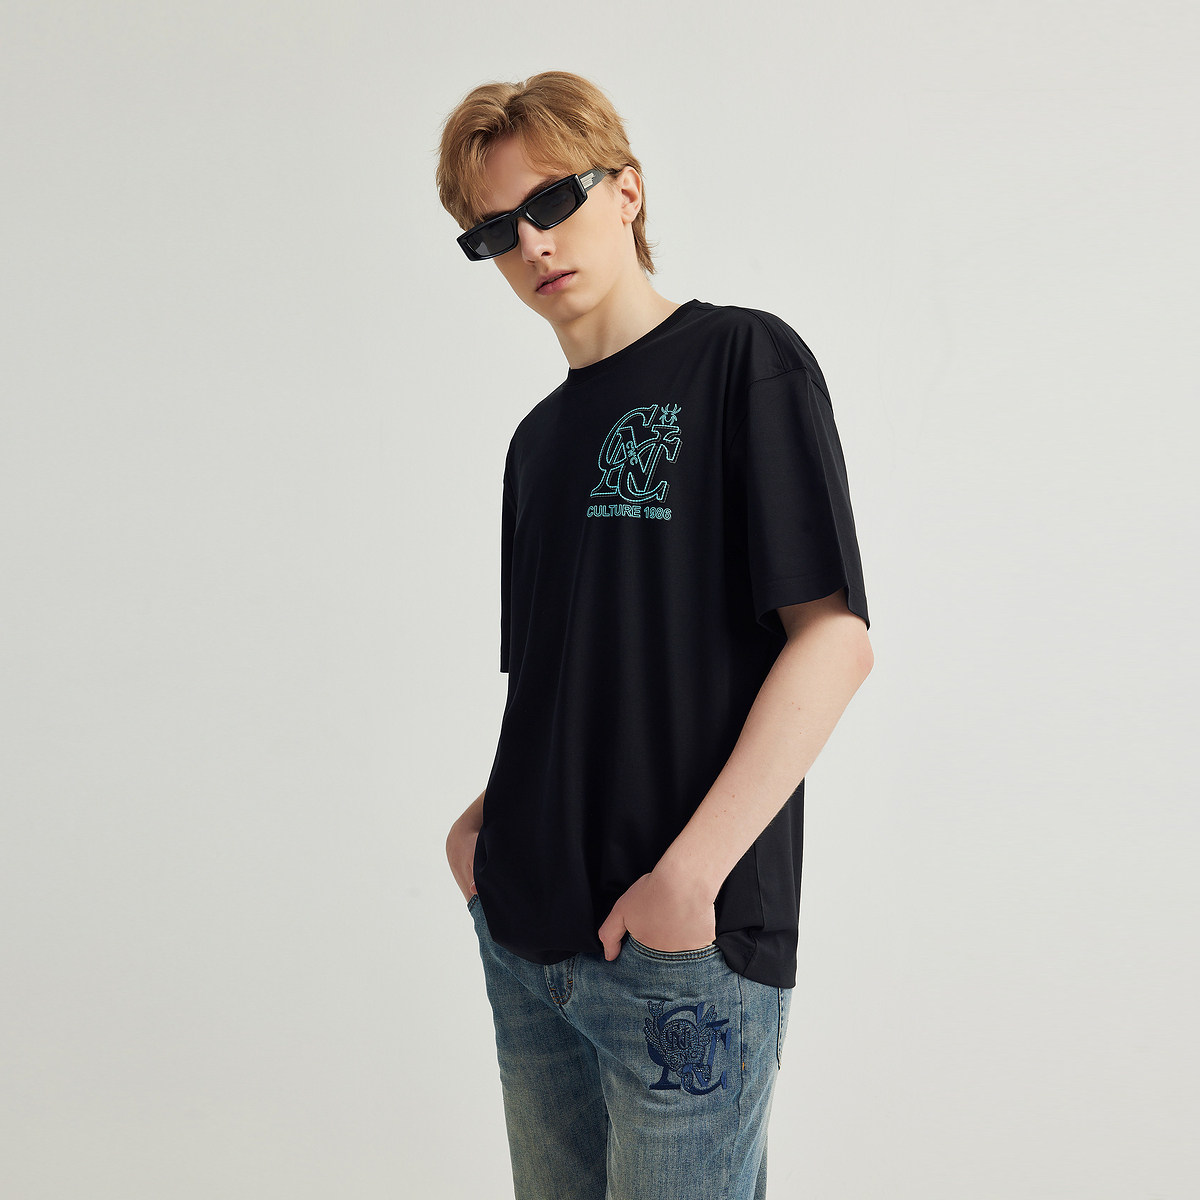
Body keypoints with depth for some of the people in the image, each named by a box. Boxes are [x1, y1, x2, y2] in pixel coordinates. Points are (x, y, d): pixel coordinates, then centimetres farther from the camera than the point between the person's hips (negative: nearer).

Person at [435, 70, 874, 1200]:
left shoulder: (743, 359, -6)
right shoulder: (541, 436, 14)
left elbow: (834, 638, -14)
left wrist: (691, 873, -20)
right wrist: (492, 814, 2)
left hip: (687, 945, -6)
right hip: (525, 936, 7)